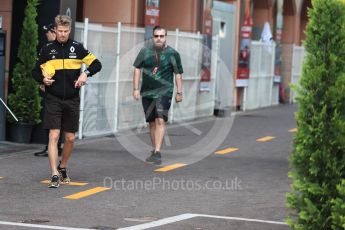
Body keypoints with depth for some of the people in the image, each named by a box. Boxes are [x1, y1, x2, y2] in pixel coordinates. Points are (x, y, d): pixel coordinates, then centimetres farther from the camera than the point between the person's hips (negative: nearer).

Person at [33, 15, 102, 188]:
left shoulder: (77, 48, 3)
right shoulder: (47, 49, 3)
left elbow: (96, 64, 7)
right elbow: (36, 71, 11)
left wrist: (86, 74, -11)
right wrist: (43, 79, -10)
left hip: (72, 100, 2)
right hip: (53, 100, -2)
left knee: (70, 138, 8)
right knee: (54, 136, -12)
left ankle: (62, 168, 31)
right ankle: (55, 176, -13)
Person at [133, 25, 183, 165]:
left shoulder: (173, 54, -1)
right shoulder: (145, 51, 4)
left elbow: (178, 74, 5)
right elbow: (137, 69, 8)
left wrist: (179, 92, 2)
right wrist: (135, 88, 2)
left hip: (164, 92, -3)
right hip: (147, 92, 3)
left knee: (160, 121, -17)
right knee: (152, 123, 11)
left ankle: (157, 153, -22)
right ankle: (154, 151, 24)